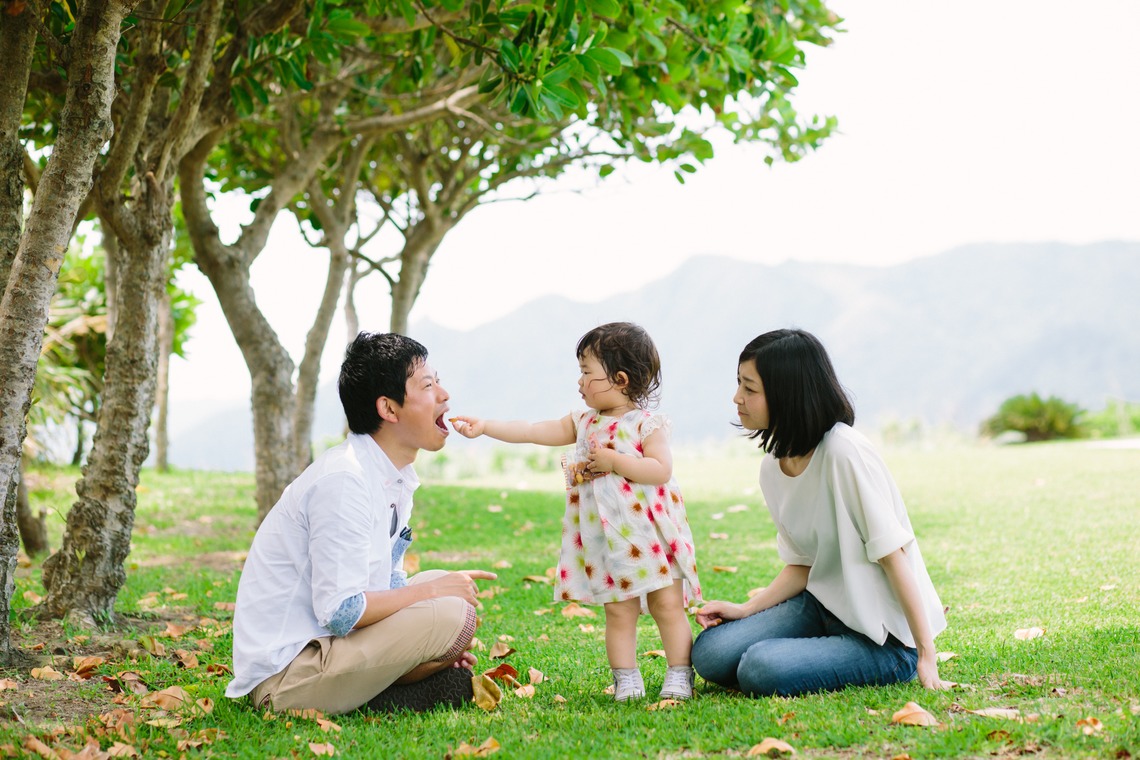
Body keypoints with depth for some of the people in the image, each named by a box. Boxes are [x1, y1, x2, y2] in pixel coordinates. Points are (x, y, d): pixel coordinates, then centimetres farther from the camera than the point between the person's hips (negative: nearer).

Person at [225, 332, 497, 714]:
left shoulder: (397, 480, 9)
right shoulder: (344, 479, -20)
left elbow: (387, 582, 17)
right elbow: (339, 612, -24)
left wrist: (436, 646, 0)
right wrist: (434, 591, -12)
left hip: (326, 642, 10)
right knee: (453, 615, -21)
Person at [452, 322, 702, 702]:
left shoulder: (648, 424, -8)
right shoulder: (584, 423, 10)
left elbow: (661, 470, -17)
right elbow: (534, 432, 8)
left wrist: (613, 461, -18)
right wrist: (485, 426, 3)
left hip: (650, 534, -5)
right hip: (606, 540, 5)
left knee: (668, 605, -1)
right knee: (618, 610, 6)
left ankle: (679, 676, 5)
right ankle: (626, 680, 11)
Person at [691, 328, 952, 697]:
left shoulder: (844, 452, -21)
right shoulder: (772, 468, 4)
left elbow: (891, 553, -20)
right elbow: (802, 565, 10)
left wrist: (926, 654, -20)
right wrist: (745, 611, -4)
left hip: (885, 635, -7)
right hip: (824, 606, 7)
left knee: (761, 669, -26)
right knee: (709, 654, -9)